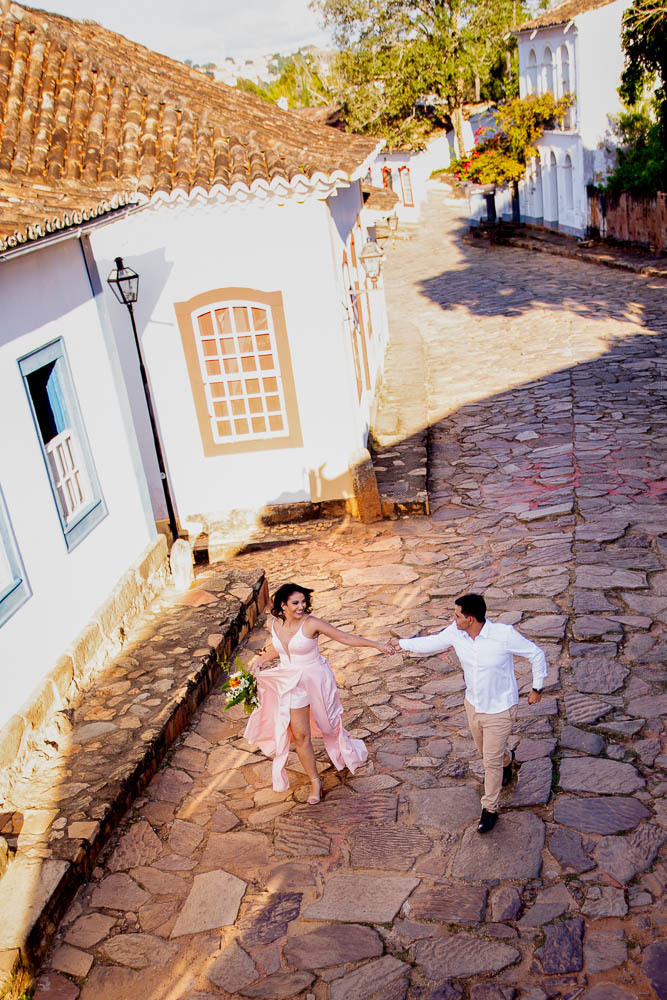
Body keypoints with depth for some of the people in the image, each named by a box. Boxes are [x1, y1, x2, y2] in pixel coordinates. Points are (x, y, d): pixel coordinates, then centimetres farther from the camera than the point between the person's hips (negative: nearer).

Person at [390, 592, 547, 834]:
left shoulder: (504, 634, -30)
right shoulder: (456, 632, -16)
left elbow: (536, 653, -16)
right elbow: (432, 642, 6)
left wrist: (537, 688, -8)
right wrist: (402, 644, 13)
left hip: (499, 710, -5)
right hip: (473, 704, 6)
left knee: (491, 761, 5)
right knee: (483, 749, 27)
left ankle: (490, 809, 27)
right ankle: (506, 760, 62)